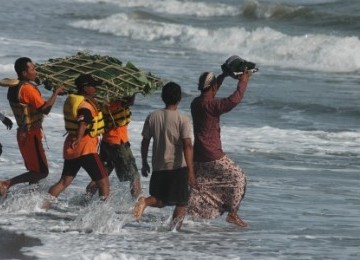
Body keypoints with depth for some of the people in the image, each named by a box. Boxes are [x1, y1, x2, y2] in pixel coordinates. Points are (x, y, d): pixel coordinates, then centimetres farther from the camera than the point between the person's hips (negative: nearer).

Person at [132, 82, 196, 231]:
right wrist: (190, 171, -19)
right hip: (178, 167, -4)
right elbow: (187, 145, -17)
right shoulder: (183, 119, -9)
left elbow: (145, 142, 9)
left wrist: (144, 163, 21)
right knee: (181, 203, 8)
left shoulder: (152, 117, 3)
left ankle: (145, 201, -13)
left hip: (158, 167, 4)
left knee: (160, 200, 17)